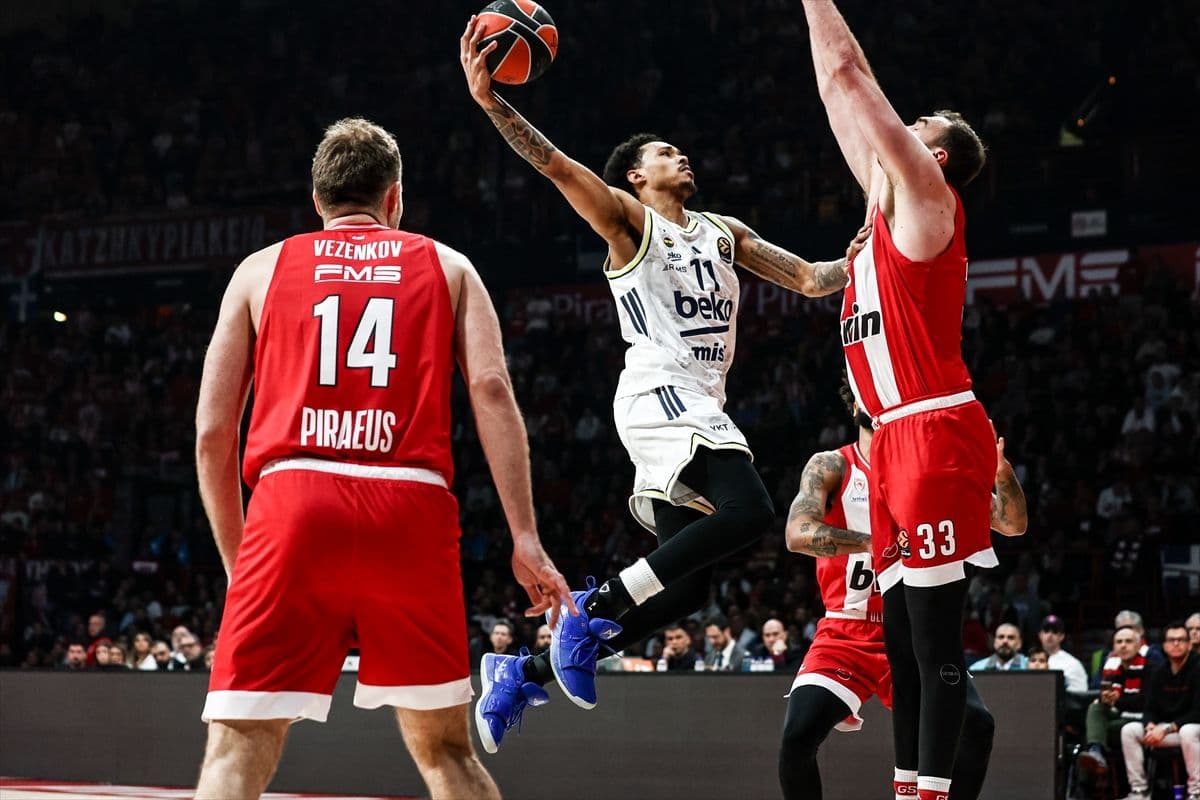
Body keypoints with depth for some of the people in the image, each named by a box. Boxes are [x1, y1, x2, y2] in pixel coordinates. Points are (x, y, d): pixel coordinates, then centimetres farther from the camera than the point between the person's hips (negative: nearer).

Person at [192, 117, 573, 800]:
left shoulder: (263, 268, 20)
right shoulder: (447, 266, 20)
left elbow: (213, 432, 13)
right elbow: (492, 389, 3)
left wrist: (236, 558, 23)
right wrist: (525, 538, -1)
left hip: (292, 506, -1)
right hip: (412, 512, 1)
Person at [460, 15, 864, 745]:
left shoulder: (724, 233, 24)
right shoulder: (628, 218, 4)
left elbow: (812, 279, 23)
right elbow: (557, 164, -10)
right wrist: (490, 102, -23)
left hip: (703, 405, 8)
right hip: (659, 393, -8)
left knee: (684, 587, 5)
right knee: (749, 510, -29)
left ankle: (528, 670, 14)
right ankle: (597, 605, -19)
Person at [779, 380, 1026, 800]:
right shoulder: (831, 467, -3)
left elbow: (1013, 525, 5)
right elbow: (798, 533, -20)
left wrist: (1003, 476, -18)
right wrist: (874, 542, -36)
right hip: (848, 636, -2)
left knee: (976, 726, -19)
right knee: (798, 735, -22)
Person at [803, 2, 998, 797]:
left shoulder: (925, 196, -2)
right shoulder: (889, 205, 20)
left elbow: (848, 73, -4)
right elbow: (843, 95, 26)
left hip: (936, 434, -10)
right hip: (898, 440, 10)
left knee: (934, 632, -10)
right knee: (903, 634, 9)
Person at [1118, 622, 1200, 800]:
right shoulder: (1159, 673, 6)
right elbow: (1150, 709, 5)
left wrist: (1166, 729, -23)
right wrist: (1150, 726, -20)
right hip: (1164, 728, 6)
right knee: (1128, 730, -11)